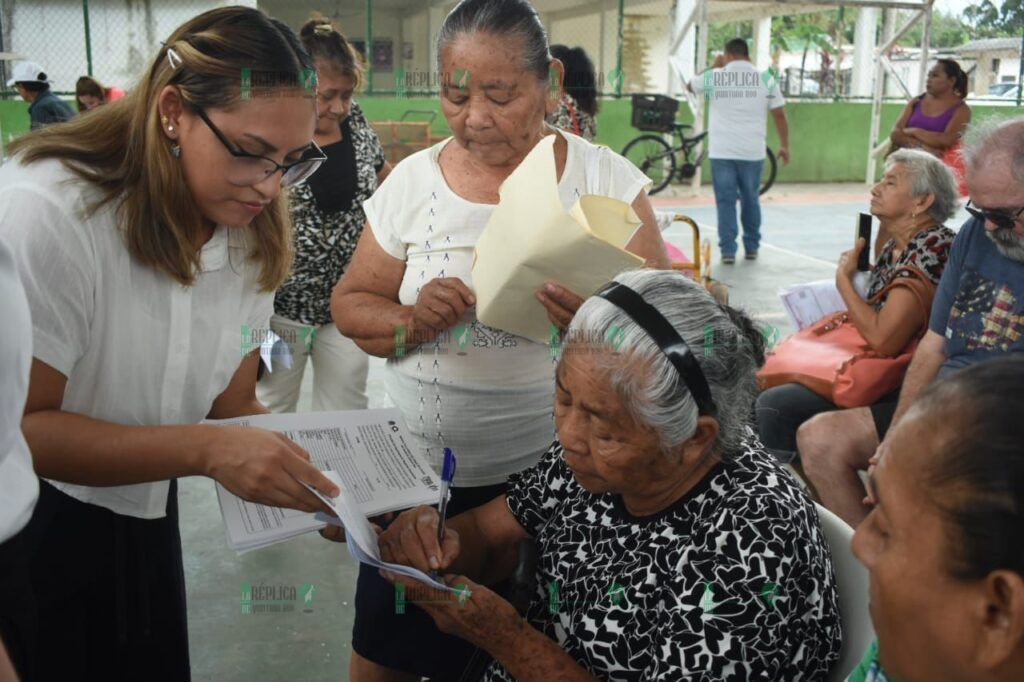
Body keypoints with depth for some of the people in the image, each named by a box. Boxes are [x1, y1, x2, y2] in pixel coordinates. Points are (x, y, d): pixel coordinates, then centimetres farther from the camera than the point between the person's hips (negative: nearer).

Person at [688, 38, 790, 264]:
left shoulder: (713, 76, 1)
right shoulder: (766, 78, 2)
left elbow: (691, 86, 22)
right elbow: (780, 114, 2)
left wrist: (714, 66, 31)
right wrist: (784, 146, 10)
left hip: (721, 151, -1)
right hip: (752, 151, 1)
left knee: (725, 201, 3)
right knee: (750, 199, 15)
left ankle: (728, 250, -1)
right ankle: (752, 247, 23)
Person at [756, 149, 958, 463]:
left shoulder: (930, 250, -22)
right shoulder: (898, 243, 6)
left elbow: (882, 339, -28)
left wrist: (843, 279, -13)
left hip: (900, 388, -10)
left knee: (773, 404, -17)